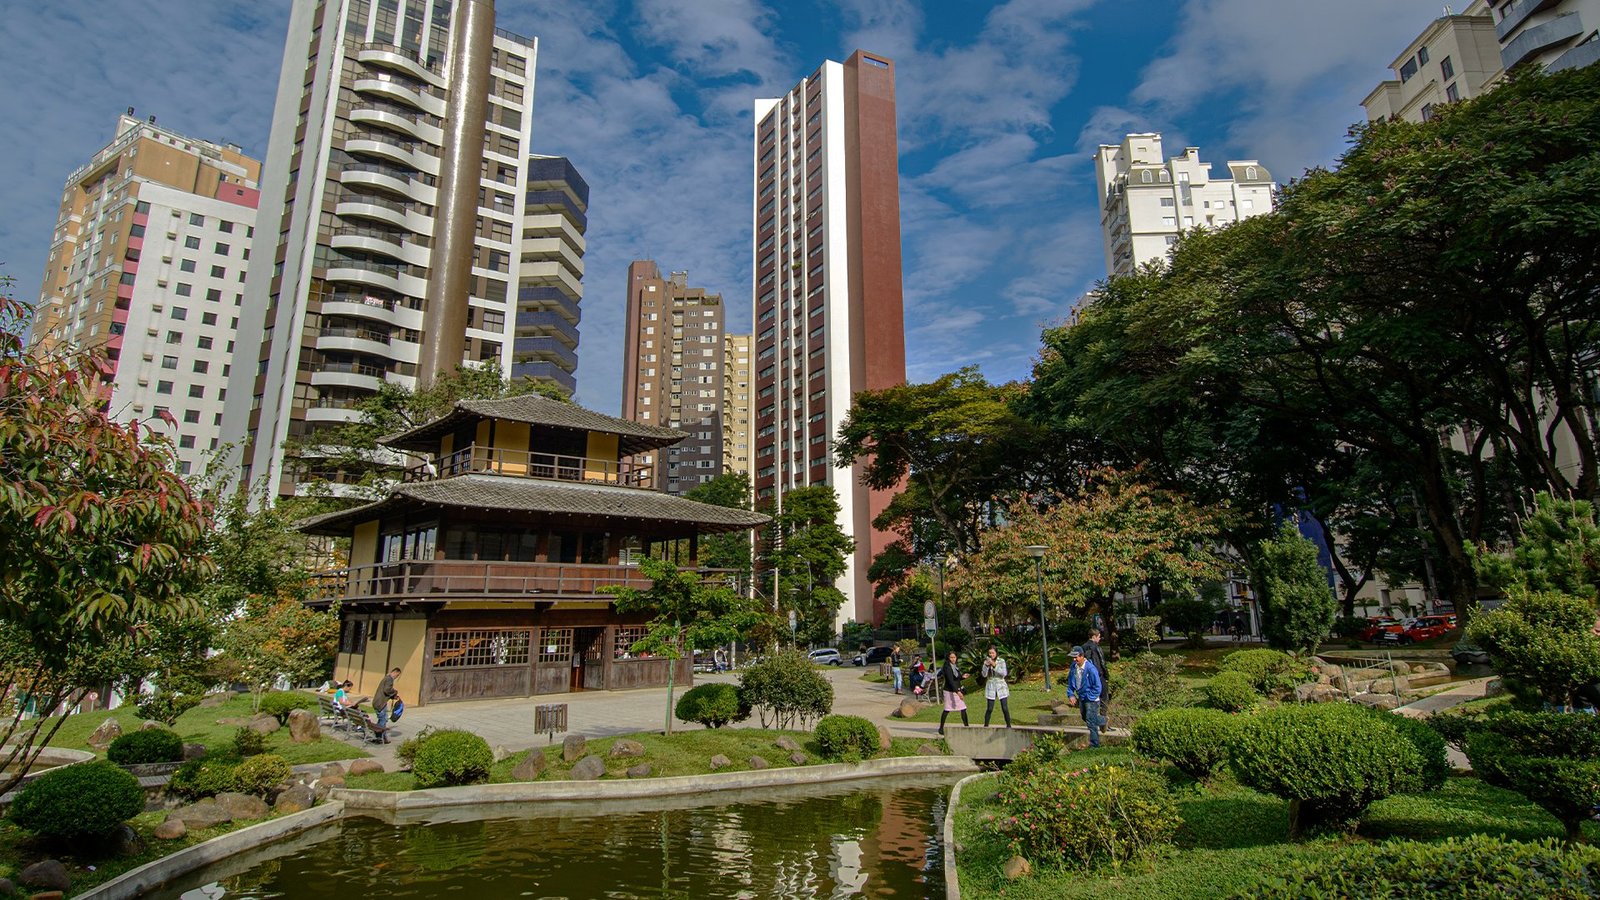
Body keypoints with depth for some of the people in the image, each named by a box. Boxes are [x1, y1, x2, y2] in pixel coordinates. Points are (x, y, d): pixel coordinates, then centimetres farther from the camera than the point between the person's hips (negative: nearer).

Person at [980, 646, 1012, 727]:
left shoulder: (1001, 661, -1)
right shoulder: (986, 661, 3)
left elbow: (1004, 673, -13)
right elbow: (984, 675, -4)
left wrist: (994, 665, -22)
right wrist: (986, 665, -19)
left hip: (1001, 686, -1)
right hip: (990, 687, 1)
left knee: (1005, 708, -3)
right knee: (989, 709, -1)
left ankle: (1008, 725, 9)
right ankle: (986, 725, 11)